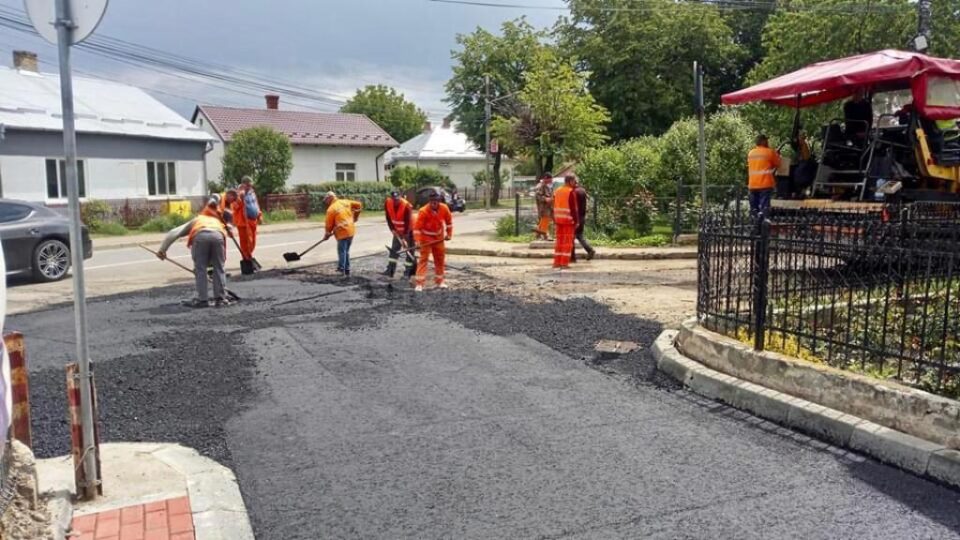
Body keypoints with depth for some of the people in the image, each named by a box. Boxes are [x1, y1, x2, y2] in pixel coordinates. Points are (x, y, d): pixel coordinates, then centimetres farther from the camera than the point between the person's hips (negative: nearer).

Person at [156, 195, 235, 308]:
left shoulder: (195, 220, 39)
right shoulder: (218, 220, 44)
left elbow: (173, 233, 30)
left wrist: (162, 249, 28)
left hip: (200, 236, -1)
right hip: (217, 235, 1)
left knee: (200, 269, 12)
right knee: (219, 269, 14)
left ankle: (202, 300, 13)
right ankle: (221, 298, 14)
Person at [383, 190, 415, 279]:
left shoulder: (406, 206, -29)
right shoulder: (387, 203, -13)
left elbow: (408, 222, -28)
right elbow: (388, 218, 0)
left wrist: (404, 238, -29)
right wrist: (392, 229, -7)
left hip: (408, 230, -5)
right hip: (397, 230, 5)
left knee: (409, 250, -4)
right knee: (394, 249, 6)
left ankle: (408, 272, 1)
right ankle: (390, 270, 9)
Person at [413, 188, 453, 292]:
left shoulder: (444, 208, -14)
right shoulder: (423, 211, -26)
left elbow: (449, 221, 4)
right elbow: (417, 227, -27)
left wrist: (449, 234, 5)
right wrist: (417, 241, -35)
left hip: (439, 237, 5)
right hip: (426, 238, -4)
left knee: (440, 259, 12)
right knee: (423, 259, -8)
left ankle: (440, 281, 27)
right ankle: (420, 283, -9)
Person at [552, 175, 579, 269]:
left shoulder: (557, 191, 11)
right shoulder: (571, 192, -12)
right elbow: (573, 208, -15)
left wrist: (554, 220, 17)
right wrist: (576, 221, -10)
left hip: (559, 219, 7)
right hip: (569, 220, -7)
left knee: (559, 240, 12)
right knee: (567, 241, -2)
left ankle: (557, 262, 12)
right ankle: (564, 263, -4)